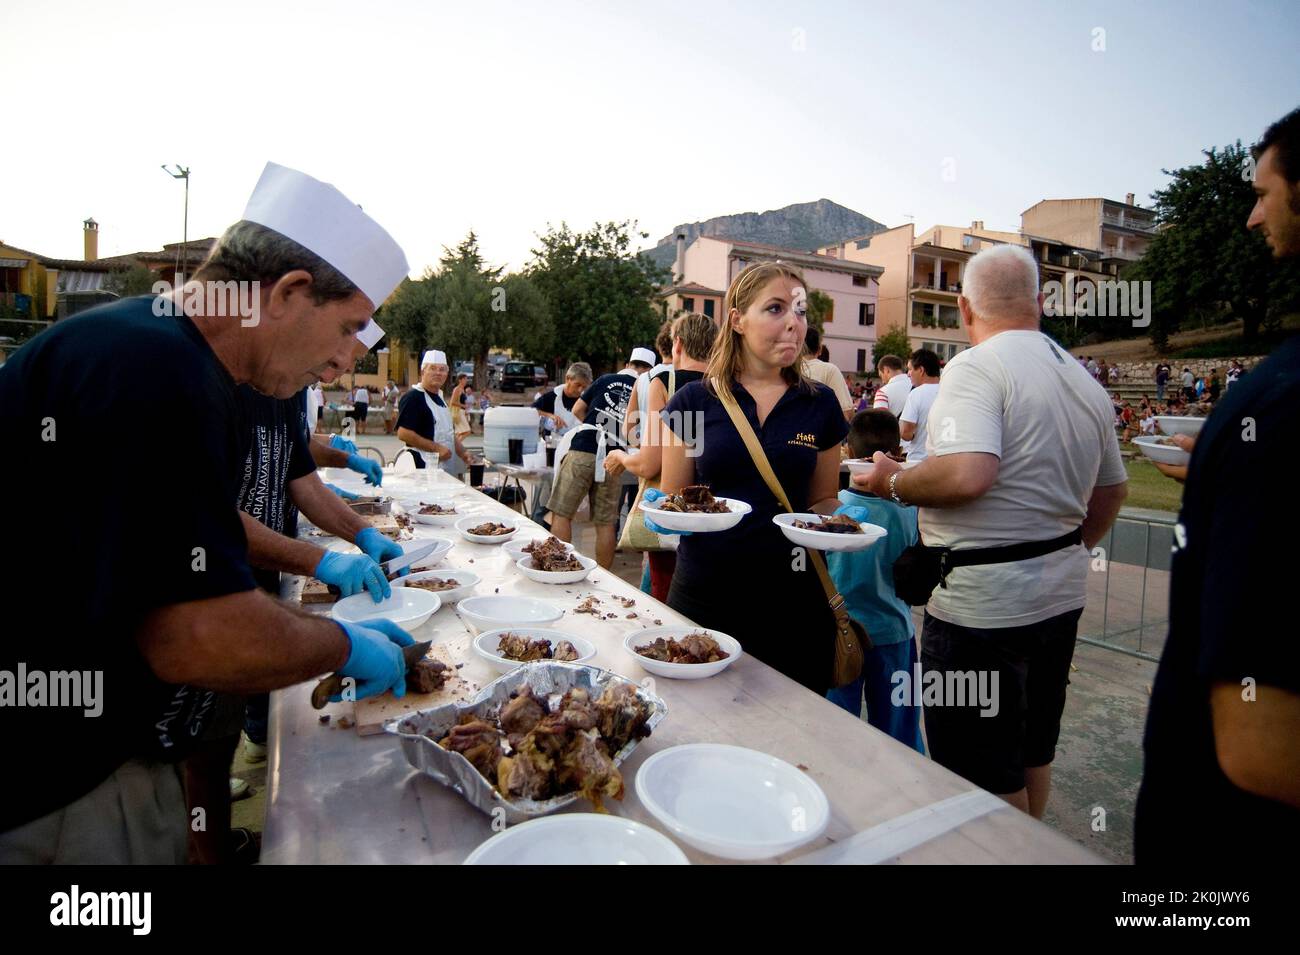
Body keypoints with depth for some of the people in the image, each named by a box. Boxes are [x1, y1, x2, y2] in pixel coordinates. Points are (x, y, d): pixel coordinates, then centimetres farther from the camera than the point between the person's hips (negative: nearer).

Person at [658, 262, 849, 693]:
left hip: (792, 601, 2)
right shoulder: (695, 401, -1)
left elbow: (822, 499, 12)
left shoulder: (820, 404, 4)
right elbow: (671, 501, 6)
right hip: (703, 596, -1)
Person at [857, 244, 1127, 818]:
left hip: (982, 604, -9)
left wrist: (892, 482, -14)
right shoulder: (1087, 382, 11)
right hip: (1061, 595, 9)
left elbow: (967, 474, -31)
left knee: (985, 778, 7)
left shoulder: (977, 367, -16)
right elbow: (1110, 492, 20)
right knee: (1032, 754, 25)